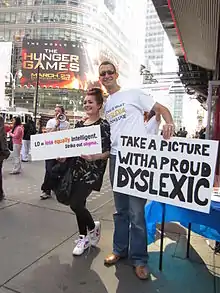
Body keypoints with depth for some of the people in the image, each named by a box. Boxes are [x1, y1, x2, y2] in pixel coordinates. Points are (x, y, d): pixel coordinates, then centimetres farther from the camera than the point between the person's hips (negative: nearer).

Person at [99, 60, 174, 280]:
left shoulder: (133, 94, 1)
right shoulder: (105, 105, 17)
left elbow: (161, 108, -1)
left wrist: (169, 123, -22)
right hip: (115, 158, 6)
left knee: (136, 211, -1)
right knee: (121, 210, 16)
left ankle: (139, 259, 17)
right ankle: (120, 249, 32)